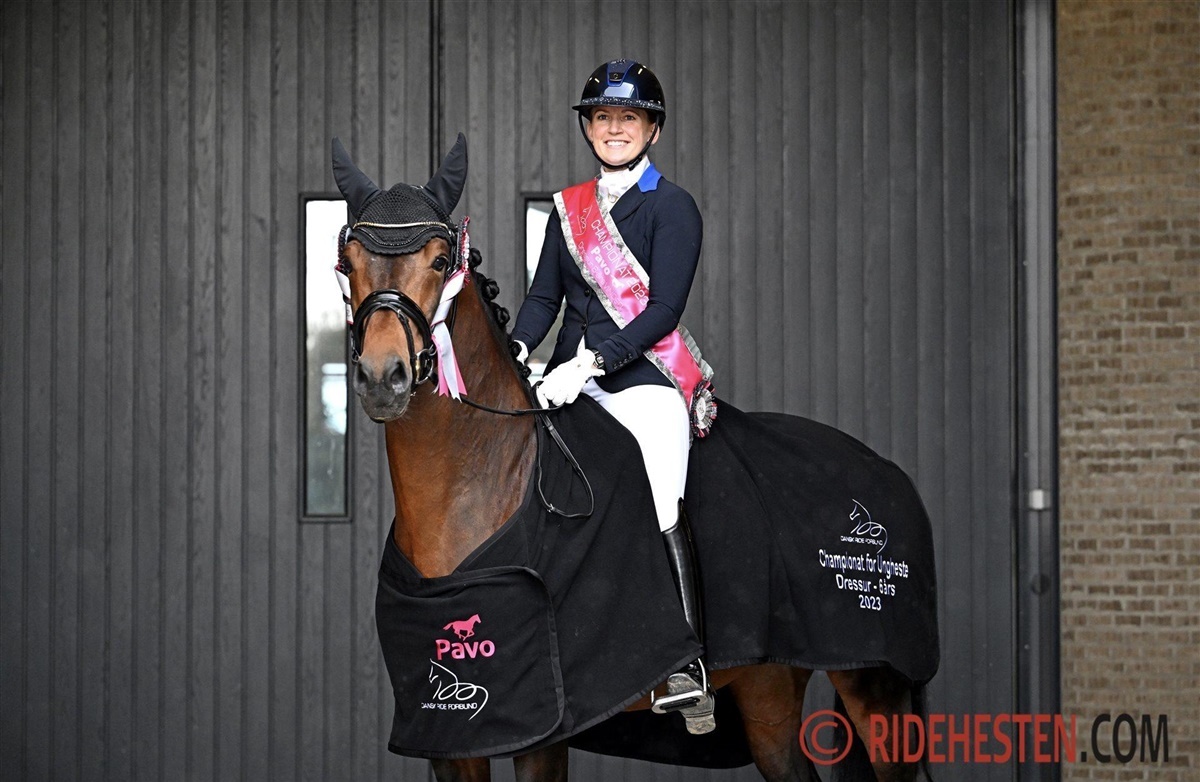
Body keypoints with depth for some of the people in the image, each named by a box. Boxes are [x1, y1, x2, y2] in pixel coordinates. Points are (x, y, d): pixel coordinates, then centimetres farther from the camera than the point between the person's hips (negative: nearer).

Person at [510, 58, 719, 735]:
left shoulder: (671, 207, 1)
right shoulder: (568, 208, 18)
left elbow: (663, 309, -9)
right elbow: (545, 295, 14)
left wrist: (591, 361, -19)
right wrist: (517, 351, -6)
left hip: (645, 374, -6)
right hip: (572, 375, 6)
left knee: (662, 511, -20)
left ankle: (689, 671, -24)